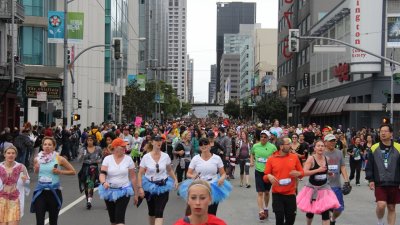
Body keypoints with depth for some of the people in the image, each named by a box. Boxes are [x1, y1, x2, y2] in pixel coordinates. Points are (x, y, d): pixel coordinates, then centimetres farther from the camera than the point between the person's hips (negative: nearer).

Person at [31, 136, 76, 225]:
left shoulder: (59, 159, -7)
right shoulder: (37, 159, 1)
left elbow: (73, 171, 2)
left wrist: (60, 171, -12)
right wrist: (36, 169, -2)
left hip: (54, 192, -1)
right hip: (40, 192, 1)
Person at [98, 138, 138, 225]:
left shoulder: (128, 159, -2)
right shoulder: (107, 159, -2)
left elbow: (133, 177, 2)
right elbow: (102, 174, -12)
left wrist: (135, 194, 5)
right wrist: (104, 182, -34)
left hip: (124, 191, -2)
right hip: (109, 191, 2)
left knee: (119, 218, -14)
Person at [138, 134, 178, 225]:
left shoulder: (165, 156, -6)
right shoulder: (146, 157, -10)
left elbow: (169, 170, 11)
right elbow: (140, 174, -6)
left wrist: (175, 180, -2)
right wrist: (140, 188, -12)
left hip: (163, 186, 0)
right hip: (150, 186, 0)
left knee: (159, 212, -10)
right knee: (151, 211, 15)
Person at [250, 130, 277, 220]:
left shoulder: (272, 147, -9)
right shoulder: (255, 146, -2)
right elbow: (252, 154, 19)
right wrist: (252, 161, 4)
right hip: (258, 171, 0)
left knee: (266, 192, 15)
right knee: (260, 192, -7)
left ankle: (266, 208, 35)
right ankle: (261, 211, -9)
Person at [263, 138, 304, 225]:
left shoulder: (294, 157, 1)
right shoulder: (271, 159, -4)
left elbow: (302, 172, 9)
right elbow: (265, 177, 2)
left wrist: (298, 173, -13)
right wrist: (269, 176, -21)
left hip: (290, 194, 2)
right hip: (277, 194, -2)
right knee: (279, 218, -3)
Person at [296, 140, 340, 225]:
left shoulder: (327, 159, 0)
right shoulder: (311, 159, -14)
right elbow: (304, 172, -25)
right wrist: (318, 170, -28)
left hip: (324, 187, 3)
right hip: (312, 188, -2)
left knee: (325, 212, -7)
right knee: (310, 211, 13)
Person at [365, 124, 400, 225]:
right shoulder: (374, 148, 0)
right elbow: (369, 166, 5)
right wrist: (370, 180, -3)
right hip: (379, 184, -1)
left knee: (391, 208, 9)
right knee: (381, 205, -14)